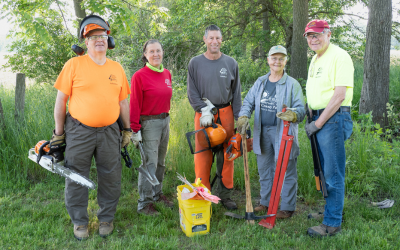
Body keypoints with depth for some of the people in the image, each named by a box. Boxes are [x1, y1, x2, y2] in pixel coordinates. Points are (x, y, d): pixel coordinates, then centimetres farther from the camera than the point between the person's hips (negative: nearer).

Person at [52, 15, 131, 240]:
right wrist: (59, 132, -2)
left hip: (109, 132, 3)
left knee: (111, 179, 9)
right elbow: (61, 99, -2)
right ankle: (80, 222, 22)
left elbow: (123, 101, 13)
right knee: (77, 179, 6)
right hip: (79, 131, -3)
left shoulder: (117, 68, 8)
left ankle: (107, 218, 26)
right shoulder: (74, 64, -3)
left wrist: (128, 130, 11)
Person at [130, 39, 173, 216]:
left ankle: (157, 193, 30)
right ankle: (144, 203, 4)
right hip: (149, 123, -7)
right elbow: (135, 105, -12)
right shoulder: (139, 76, -11)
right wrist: (135, 130, -14)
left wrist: (166, 117, 16)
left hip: (165, 120, 7)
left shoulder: (167, 74, 8)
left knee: (160, 162, 15)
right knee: (149, 163, -5)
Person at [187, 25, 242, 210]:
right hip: (203, 113, -1)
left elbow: (236, 93, 10)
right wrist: (204, 110, -9)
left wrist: (239, 119, 5)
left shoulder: (231, 63, 8)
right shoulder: (195, 63, 5)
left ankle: (225, 195, 14)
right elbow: (192, 92, 3)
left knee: (226, 155, 4)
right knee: (202, 156, -4)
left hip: (226, 113, 1)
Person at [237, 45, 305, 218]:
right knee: (264, 169, 15)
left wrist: (292, 115, -31)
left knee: (286, 170, 0)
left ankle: (287, 207, 12)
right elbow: (248, 102, 10)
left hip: (283, 133, -5)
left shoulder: (292, 84, -3)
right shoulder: (260, 82, 12)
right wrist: (244, 117, -10)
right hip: (263, 132, 5)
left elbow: (301, 109, -8)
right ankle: (266, 202, 31)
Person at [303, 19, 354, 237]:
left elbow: (339, 95, -18)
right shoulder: (315, 58, 18)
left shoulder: (339, 56, -11)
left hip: (334, 118, -9)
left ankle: (332, 224, 4)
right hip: (319, 119, 9)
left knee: (333, 174, -4)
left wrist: (318, 123, -16)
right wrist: (312, 119, 11)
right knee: (324, 171, 18)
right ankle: (329, 210, 33)